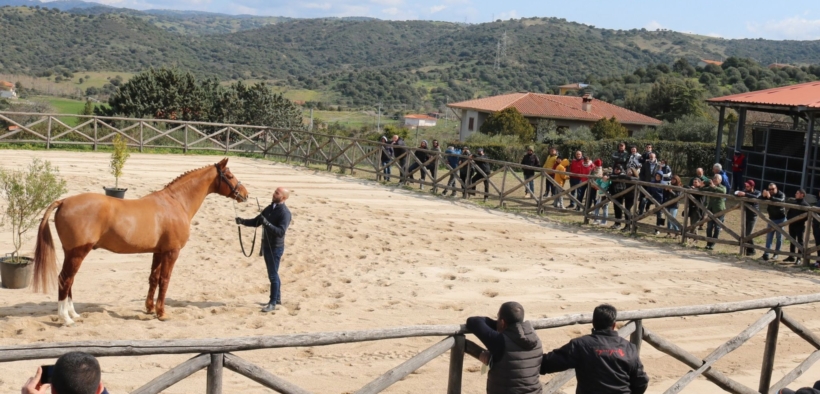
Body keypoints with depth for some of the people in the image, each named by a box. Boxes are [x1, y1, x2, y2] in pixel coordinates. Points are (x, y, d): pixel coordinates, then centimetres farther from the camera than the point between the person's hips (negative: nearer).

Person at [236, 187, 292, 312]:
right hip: (266, 245, 8)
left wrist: (267, 223, -36)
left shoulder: (285, 213, -17)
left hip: (276, 247, -8)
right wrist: (243, 221, -3)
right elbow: (256, 222, 13)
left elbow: (281, 232, -27)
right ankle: (277, 299, 28)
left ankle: (273, 303, 3)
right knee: (273, 274, 17)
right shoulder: (270, 208, 8)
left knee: (273, 275, -4)